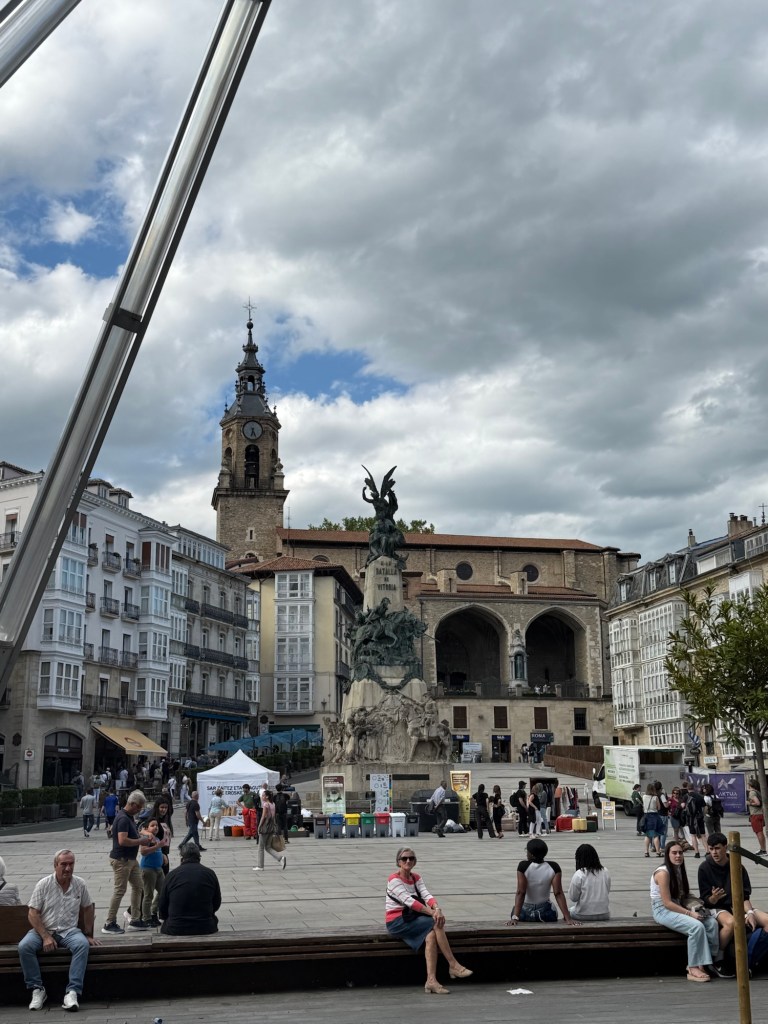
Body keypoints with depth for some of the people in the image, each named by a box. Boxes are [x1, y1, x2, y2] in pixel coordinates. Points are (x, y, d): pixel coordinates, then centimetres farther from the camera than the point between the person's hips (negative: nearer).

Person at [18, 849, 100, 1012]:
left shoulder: (80, 884, 0)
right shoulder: (43, 885, -6)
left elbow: (88, 909, 12)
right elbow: (33, 914, -8)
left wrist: (88, 935, 10)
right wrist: (45, 937, -18)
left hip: (69, 931, 1)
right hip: (43, 930, 0)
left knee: (83, 945, -32)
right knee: (24, 946, -30)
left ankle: (72, 992, -33)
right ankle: (37, 989, -17)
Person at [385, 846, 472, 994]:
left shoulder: (416, 878, 12)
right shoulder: (394, 879, -10)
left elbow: (426, 895, -6)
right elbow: (409, 901, -22)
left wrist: (436, 908, -28)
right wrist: (432, 913, -28)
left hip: (411, 918, 6)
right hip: (396, 922, -6)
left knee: (431, 935, -25)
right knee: (436, 924, -22)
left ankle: (431, 981, -29)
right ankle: (453, 965, -16)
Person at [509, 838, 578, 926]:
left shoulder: (523, 866, -17)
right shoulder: (553, 867, -12)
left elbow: (520, 893, -22)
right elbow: (558, 894, -17)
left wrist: (515, 917, -26)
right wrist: (568, 918, -18)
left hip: (525, 912, -1)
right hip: (545, 912, 1)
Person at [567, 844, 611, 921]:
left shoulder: (579, 874, -16)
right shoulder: (605, 872, -3)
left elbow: (573, 898, -9)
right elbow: (607, 891, 9)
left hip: (584, 916, -4)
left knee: (570, 909, 27)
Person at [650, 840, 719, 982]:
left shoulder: (679, 870, 12)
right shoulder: (663, 873, -15)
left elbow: (684, 896, 15)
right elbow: (667, 903, -19)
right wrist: (689, 913, -22)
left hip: (678, 908, 8)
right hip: (663, 911, -8)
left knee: (712, 922, -14)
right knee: (697, 926, -30)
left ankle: (704, 961, -12)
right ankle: (693, 969, -22)